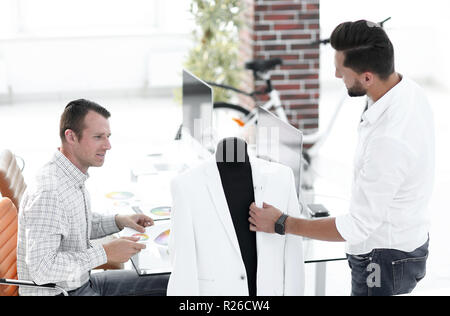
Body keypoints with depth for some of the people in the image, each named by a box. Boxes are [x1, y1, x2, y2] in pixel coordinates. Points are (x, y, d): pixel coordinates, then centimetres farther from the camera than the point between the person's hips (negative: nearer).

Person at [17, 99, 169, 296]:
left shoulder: (73, 176, 5)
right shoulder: (48, 193, -27)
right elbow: (42, 268, -31)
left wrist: (118, 221, 7)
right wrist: (105, 253, -25)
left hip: (82, 282, 10)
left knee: (165, 284, 9)